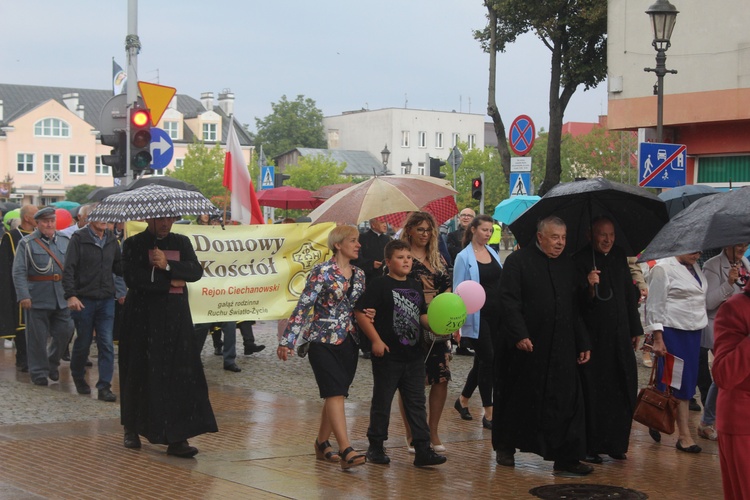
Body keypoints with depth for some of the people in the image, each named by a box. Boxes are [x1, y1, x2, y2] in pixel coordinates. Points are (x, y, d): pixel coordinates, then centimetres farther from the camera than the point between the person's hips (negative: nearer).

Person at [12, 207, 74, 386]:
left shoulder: (64, 241, 11)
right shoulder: (27, 243, -2)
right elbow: (19, 272, -8)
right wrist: (23, 295, -17)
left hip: (62, 298, 4)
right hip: (37, 298, -4)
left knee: (64, 332, 5)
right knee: (37, 337, 2)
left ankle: (52, 363, 28)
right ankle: (39, 372, 14)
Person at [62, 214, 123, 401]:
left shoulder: (112, 239, 6)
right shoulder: (79, 238, -7)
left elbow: (118, 266, 12)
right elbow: (68, 269, -11)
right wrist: (70, 295, -19)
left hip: (106, 300, 3)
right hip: (84, 299, -3)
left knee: (106, 344, -4)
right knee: (83, 342, 10)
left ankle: (104, 387, -2)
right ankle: (78, 376, 34)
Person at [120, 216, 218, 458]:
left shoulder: (181, 243, 11)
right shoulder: (133, 244, 0)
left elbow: (196, 271, -3)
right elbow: (132, 278, -14)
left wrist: (168, 266, -16)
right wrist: (170, 282, -11)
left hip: (176, 318, 2)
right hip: (143, 318, -2)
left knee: (181, 375, -7)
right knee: (141, 374, 5)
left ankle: (177, 439, -9)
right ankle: (132, 429, 24)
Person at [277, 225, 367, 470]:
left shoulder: (359, 275, 11)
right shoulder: (322, 272, -9)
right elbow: (303, 306, -11)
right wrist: (287, 340, -15)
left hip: (349, 342, 7)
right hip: (323, 341, -7)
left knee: (335, 395, 11)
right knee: (335, 394, -14)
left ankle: (322, 444, 24)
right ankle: (346, 450, -21)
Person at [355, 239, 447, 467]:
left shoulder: (415, 286, 12)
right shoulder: (380, 285, -8)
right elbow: (361, 313, -12)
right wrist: (376, 340, -15)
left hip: (413, 355, 6)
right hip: (388, 355, -6)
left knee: (416, 402, 5)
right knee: (382, 401, 5)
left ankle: (422, 449, 7)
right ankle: (376, 447, 17)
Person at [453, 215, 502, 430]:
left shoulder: (493, 253, 10)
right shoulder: (464, 257, -6)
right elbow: (459, 290, -7)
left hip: (496, 314, 6)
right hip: (478, 316, -6)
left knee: (482, 361, 12)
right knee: (487, 359, -7)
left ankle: (463, 400, 30)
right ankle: (489, 413, -1)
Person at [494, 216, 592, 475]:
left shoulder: (568, 265, 12)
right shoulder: (518, 261, -4)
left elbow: (575, 308, 15)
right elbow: (509, 301, -12)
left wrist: (583, 343, 11)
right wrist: (519, 335, -21)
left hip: (561, 349, 4)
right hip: (525, 346, -4)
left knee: (566, 401, -1)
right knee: (519, 399, 8)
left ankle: (566, 458, 3)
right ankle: (505, 448, 25)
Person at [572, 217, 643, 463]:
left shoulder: (619, 256, 10)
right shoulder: (581, 260, -8)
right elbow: (580, 302, -12)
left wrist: (635, 329, 18)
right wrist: (589, 287, -33)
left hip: (619, 335, 6)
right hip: (592, 336, -5)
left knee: (623, 390, 5)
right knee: (592, 392, -2)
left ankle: (616, 443, 16)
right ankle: (590, 446, 6)